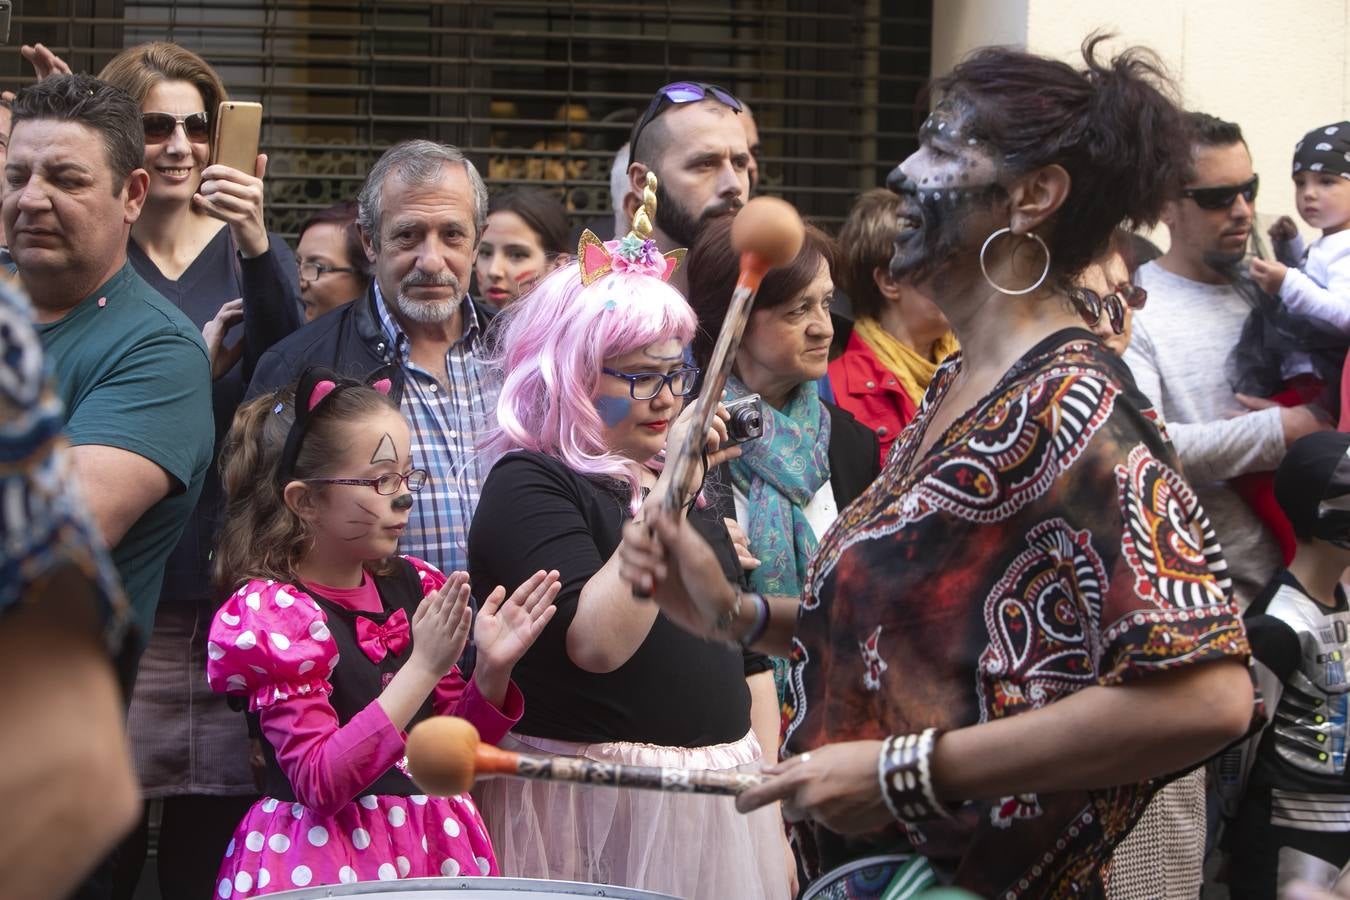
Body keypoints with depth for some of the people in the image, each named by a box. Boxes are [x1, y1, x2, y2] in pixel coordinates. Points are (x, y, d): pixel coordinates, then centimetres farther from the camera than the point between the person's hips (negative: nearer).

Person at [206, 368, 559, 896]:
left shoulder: (413, 586, 5)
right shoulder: (271, 611, -14)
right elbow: (320, 782, -23)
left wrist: (492, 670, -8)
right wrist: (423, 668, -26)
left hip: (434, 850, 6)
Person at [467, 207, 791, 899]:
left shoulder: (689, 489, 15)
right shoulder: (528, 486, -9)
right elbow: (597, 642, -24)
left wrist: (772, 821, 15)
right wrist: (669, 494, -24)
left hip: (718, 808, 7)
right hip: (596, 813, -7)